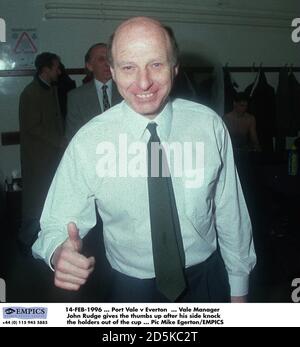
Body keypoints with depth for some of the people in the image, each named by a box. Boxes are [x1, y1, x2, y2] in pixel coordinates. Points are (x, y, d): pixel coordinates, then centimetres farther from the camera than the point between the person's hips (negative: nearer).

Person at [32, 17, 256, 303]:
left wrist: (239, 289, 2)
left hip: (206, 280, 2)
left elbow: (231, 212, -6)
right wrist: (59, 253, -37)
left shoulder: (209, 125, -15)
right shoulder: (88, 142, -20)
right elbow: (57, 226, -14)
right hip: (132, 288, -1)